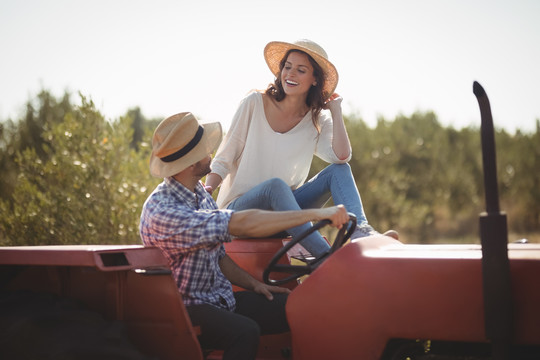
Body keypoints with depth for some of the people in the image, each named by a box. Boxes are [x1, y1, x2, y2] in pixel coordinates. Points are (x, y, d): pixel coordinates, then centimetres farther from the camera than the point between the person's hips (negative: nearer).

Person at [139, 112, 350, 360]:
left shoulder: (199, 193, 8)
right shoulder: (161, 213, -24)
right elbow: (242, 224, -31)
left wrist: (252, 283, 3)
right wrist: (316, 214, -31)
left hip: (221, 299, 8)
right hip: (187, 310, -8)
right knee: (245, 332, -35)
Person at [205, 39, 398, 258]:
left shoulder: (317, 121, 5)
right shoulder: (255, 104, -2)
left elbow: (342, 156, -16)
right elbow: (223, 160, -2)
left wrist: (335, 110, -7)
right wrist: (207, 190, -21)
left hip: (284, 208, 3)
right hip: (239, 209, -3)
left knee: (339, 170, -16)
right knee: (276, 185, -37)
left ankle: (361, 233, -40)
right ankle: (325, 256, -47)